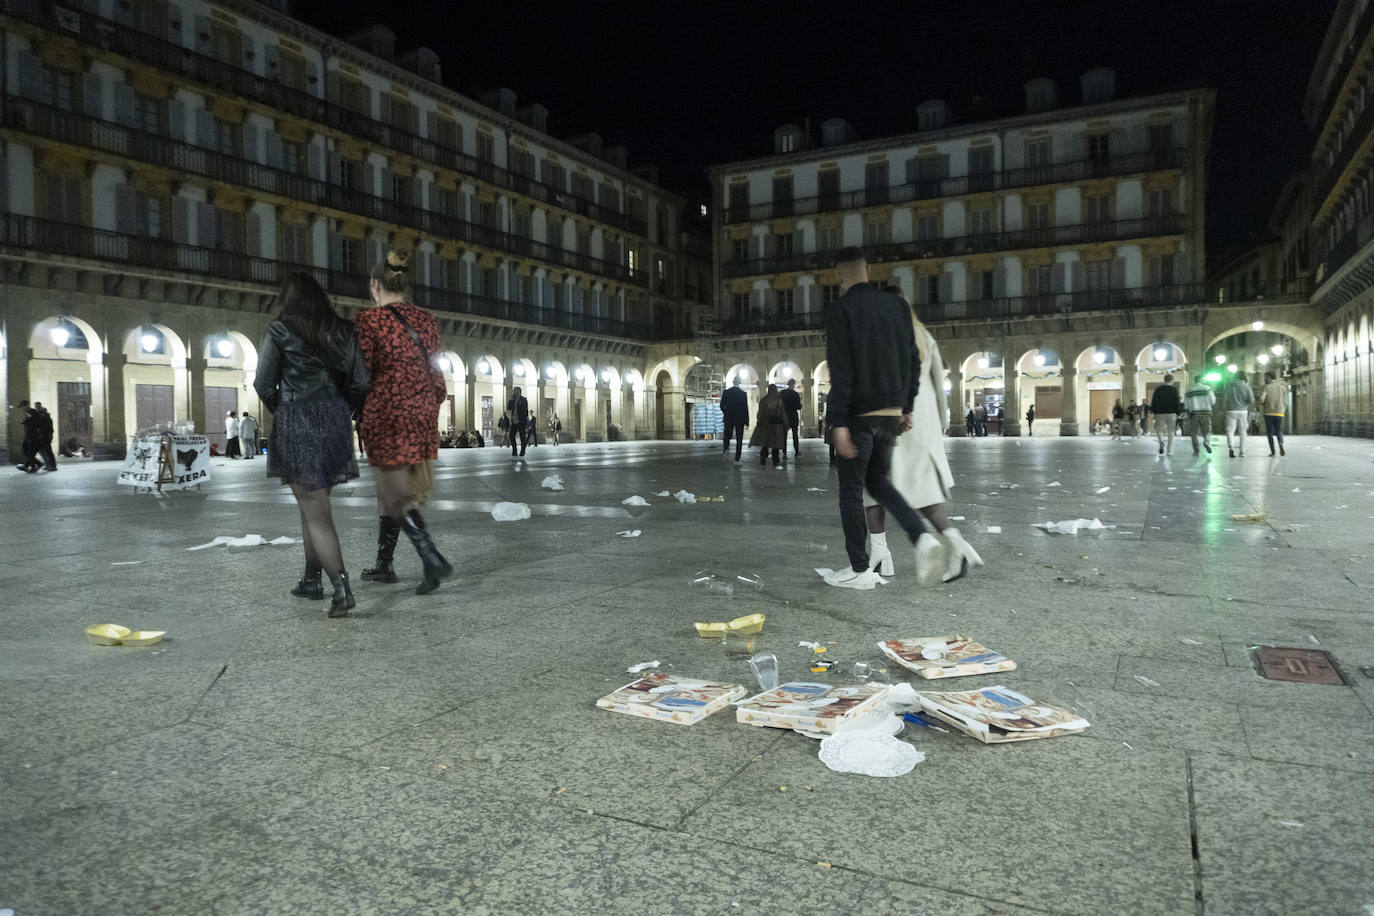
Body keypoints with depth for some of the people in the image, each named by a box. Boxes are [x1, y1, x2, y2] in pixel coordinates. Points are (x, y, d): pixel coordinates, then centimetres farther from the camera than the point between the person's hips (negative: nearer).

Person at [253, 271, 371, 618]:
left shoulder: (280, 331, -4)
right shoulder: (343, 330, 7)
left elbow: (263, 385, -5)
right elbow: (360, 383, 4)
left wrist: (280, 411, 13)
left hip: (297, 424, -5)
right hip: (336, 422, 5)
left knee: (316, 513, -2)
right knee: (312, 506, 19)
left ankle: (342, 587, -11)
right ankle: (311, 579, 26)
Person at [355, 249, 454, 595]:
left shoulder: (370, 320, -9)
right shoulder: (426, 321, 8)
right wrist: (437, 398, 26)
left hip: (386, 412, -6)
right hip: (422, 413, 6)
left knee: (396, 493, -3)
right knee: (390, 488, 17)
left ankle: (433, 559, -16)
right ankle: (384, 564, 25)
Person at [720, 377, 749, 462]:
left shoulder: (726, 392, -3)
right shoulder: (743, 393, -4)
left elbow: (722, 405, -2)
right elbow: (746, 408, -5)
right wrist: (747, 422, -1)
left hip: (729, 418, 1)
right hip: (740, 419, -1)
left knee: (727, 435, 15)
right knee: (739, 439, 5)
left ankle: (726, 448, -16)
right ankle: (737, 459, 2)